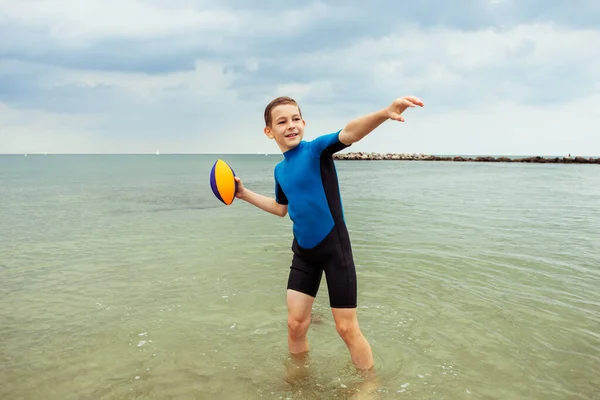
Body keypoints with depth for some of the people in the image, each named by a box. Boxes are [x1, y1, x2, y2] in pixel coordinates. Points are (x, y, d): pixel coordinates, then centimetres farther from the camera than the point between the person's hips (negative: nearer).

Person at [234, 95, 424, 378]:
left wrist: (385, 113, -52)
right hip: (303, 252, 6)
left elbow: (349, 133, -33)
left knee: (347, 328, 1)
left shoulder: (316, 149, -13)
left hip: (334, 248, -5)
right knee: (295, 324, 10)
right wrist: (245, 194, 20)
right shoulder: (279, 169, 7)